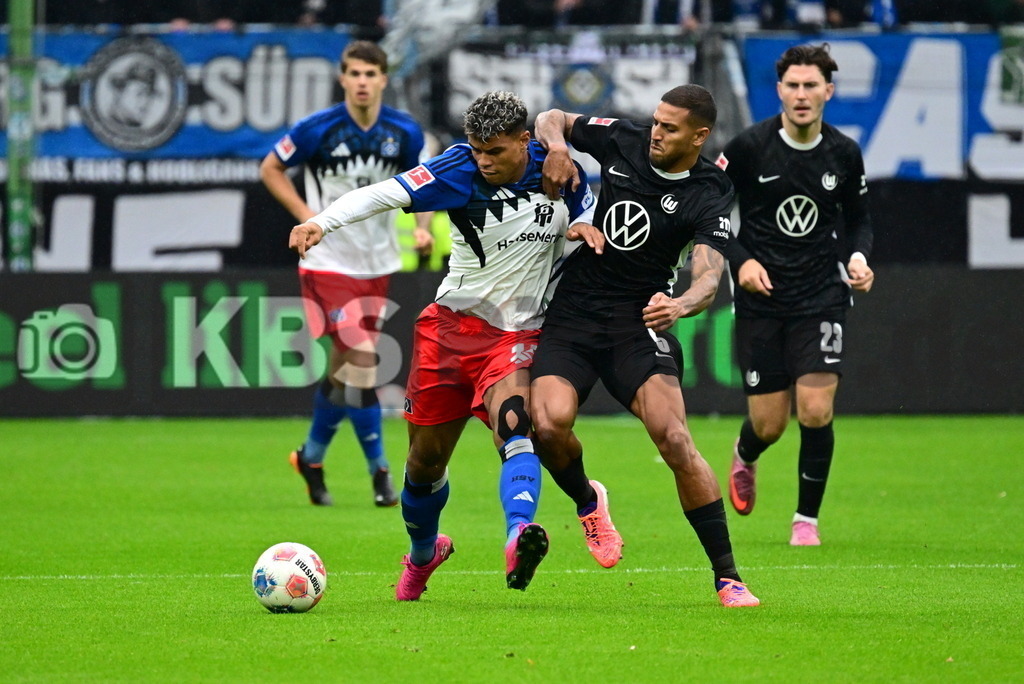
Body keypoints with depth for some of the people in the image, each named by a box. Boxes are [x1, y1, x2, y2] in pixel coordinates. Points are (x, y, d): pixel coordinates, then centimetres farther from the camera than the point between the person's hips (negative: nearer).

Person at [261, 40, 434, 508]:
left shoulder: (404, 132, -3)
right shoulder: (319, 130, -13)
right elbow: (270, 169, 0)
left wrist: (422, 225, -5)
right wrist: (307, 215, -11)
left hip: (377, 261, 4)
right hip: (329, 260, -4)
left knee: (344, 364, 12)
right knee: (361, 359, -14)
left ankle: (312, 456, 31)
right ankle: (379, 470, -6)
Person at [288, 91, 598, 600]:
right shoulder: (459, 169, -13)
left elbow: (586, 207, 17)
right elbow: (384, 194, -23)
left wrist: (584, 225, -8)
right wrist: (321, 222, -38)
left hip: (516, 334, -1)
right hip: (451, 324, 1)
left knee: (514, 425, -31)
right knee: (426, 459, 11)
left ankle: (518, 538, -52)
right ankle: (422, 554, 40)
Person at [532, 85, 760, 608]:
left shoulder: (709, 198, -8)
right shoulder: (623, 141, 2)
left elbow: (709, 278, -20)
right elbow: (551, 119, 17)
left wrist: (680, 304, -43)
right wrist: (556, 145, -7)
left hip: (638, 324, -3)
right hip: (570, 316, 3)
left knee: (675, 440, -20)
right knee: (549, 423, -22)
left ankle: (727, 577, -10)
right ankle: (587, 501, 13)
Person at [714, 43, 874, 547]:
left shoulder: (844, 154, 0)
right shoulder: (749, 147, -9)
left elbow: (858, 217, 15)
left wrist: (858, 257, -5)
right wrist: (739, 260, -14)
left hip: (821, 296, 1)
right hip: (761, 298, -1)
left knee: (816, 412, -13)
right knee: (769, 424, 1)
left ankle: (807, 519, 7)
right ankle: (745, 457, 41)